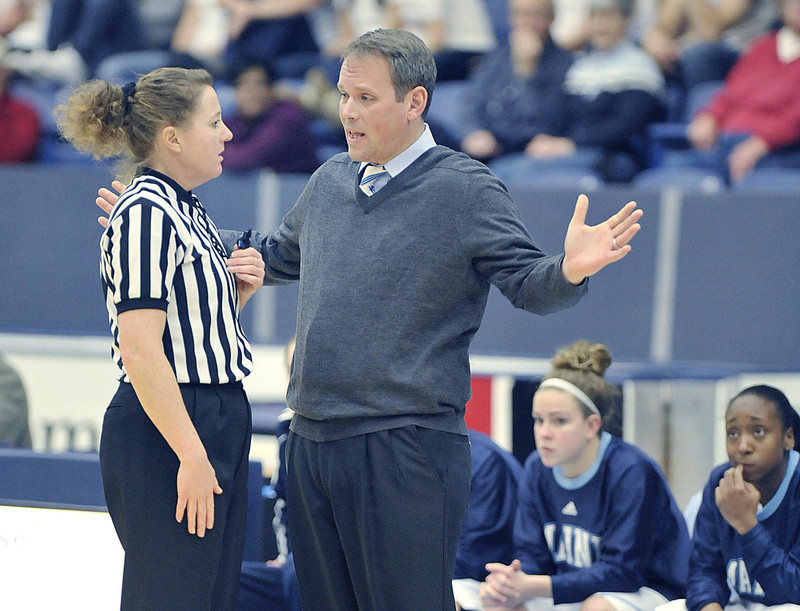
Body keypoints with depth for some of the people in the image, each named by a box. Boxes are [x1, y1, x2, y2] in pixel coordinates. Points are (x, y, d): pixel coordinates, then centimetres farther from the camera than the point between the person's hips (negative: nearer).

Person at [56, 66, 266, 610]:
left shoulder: (188, 213, 15)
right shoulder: (147, 214, -15)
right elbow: (141, 350, -22)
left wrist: (236, 289, 7)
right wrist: (190, 455, -23)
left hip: (217, 420, 10)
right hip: (165, 432, -10)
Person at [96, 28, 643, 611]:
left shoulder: (466, 190, -6)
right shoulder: (330, 181, 14)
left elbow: (529, 284, -9)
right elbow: (276, 257, 30)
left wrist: (569, 270, -33)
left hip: (406, 449, -7)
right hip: (311, 440, 7)